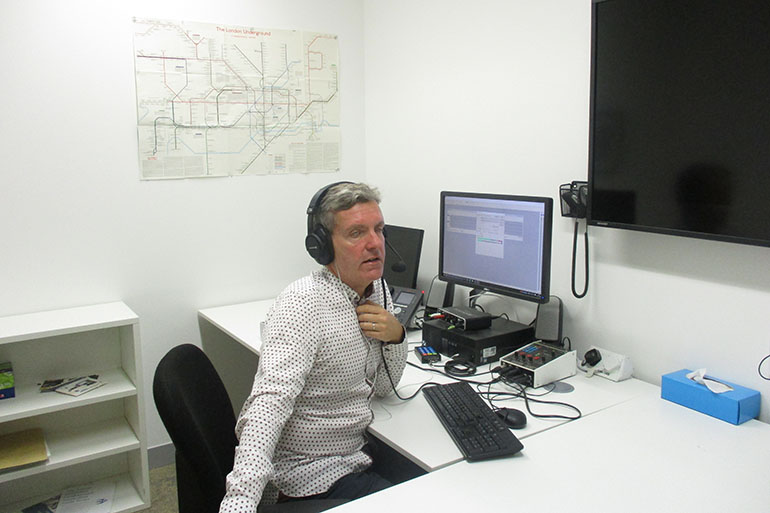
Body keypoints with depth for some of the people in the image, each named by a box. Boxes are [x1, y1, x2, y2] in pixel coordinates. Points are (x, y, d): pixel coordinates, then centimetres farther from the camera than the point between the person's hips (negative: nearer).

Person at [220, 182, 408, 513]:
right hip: (314, 477, -8)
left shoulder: (376, 290, 2)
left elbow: (382, 387, 8)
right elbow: (270, 402, -34)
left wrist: (395, 337, -11)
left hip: (359, 450, 8)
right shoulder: (302, 304, -24)